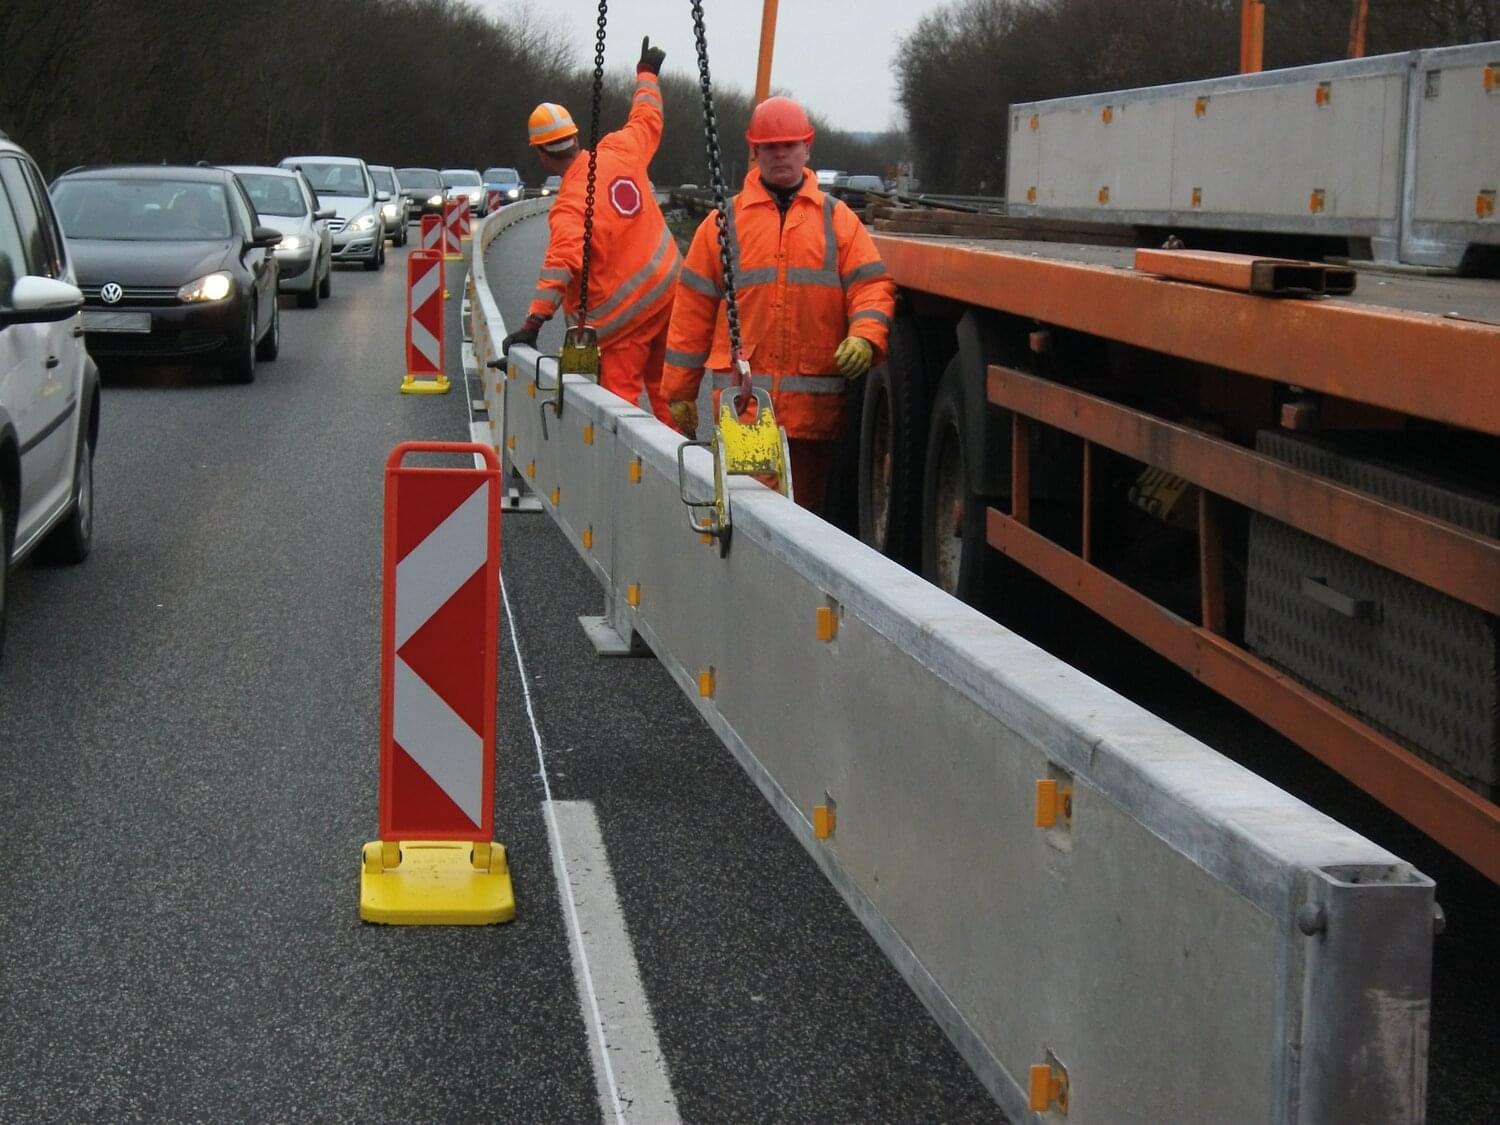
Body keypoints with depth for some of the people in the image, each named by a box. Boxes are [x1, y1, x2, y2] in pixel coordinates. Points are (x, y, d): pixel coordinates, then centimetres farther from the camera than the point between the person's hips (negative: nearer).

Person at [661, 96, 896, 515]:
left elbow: (871, 285, 6)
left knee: (804, 507, 6)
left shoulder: (838, 220, 12)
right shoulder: (724, 223, 11)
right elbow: (693, 308, 11)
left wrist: (865, 337, -16)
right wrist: (679, 392, 9)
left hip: (814, 407, 1)